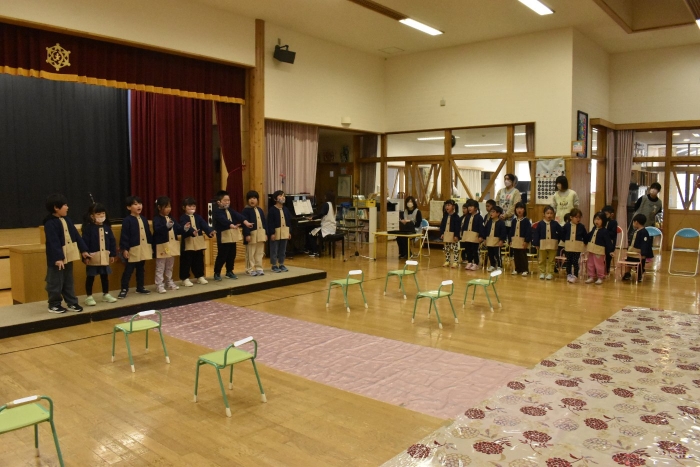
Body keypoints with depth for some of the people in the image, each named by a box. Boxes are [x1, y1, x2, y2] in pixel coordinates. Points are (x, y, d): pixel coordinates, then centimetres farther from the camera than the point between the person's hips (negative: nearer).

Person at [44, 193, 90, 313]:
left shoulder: (67, 220, 9)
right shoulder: (50, 223, -17)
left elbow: (76, 236, 12)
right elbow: (53, 242, -23)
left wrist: (83, 250, 10)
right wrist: (58, 258, -28)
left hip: (68, 257, 8)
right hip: (57, 259, -8)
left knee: (69, 282, 15)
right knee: (56, 283, 3)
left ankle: (71, 302, 23)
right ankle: (54, 305, 15)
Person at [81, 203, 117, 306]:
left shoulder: (106, 227, 5)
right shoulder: (88, 227, -11)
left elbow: (112, 241, 9)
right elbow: (85, 242, -15)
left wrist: (112, 254, 7)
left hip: (105, 256, 5)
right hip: (92, 256, -5)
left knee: (105, 276, 16)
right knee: (90, 277, 5)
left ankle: (106, 295, 29)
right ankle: (89, 297, 15)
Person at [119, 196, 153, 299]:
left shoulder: (144, 219, 10)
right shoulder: (127, 220, -10)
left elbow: (148, 233, 14)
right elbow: (124, 235, -13)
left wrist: (151, 245, 13)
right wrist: (124, 249, -16)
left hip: (144, 248, 6)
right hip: (133, 249, -6)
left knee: (141, 269, 15)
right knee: (129, 270, -1)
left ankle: (140, 287, 25)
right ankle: (124, 289, 6)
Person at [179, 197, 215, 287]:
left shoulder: (198, 217, 11)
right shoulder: (183, 218, -6)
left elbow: (204, 225, -4)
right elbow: (185, 227, -24)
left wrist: (210, 231, -22)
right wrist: (192, 231, -43)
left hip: (199, 242, 5)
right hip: (188, 242, -5)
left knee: (199, 261, 14)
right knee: (186, 261, 0)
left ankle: (200, 277, 25)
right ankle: (185, 278, 9)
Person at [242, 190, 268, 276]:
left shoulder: (260, 209, 12)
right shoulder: (245, 210, -8)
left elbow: (264, 222, 14)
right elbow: (245, 223, -14)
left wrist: (265, 233, 9)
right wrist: (247, 234, -20)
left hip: (261, 234, 6)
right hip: (251, 234, -6)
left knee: (259, 253, 11)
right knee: (250, 253, 1)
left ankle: (259, 268, 20)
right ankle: (250, 269, 8)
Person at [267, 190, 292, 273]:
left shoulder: (286, 209, 9)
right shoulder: (272, 210, -10)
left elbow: (288, 221, 12)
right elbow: (270, 223, -12)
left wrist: (289, 232, 9)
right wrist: (272, 233, -16)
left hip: (284, 232, 6)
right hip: (275, 232, -6)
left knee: (283, 250, 13)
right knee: (274, 250, 2)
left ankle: (281, 265, 23)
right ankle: (274, 266, 10)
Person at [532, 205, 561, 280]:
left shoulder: (555, 223, -2)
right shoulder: (540, 223, -4)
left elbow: (560, 232, 6)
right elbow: (536, 234, -4)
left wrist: (557, 240, 2)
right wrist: (536, 244, -7)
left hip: (552, 245, 0)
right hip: (542, 244, 0)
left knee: (551, 260, 6)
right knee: (542, 260, 9)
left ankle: (549, 273, 12)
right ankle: (542, 273, 19)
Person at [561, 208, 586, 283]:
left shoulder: (581, 226, -4)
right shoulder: (566, 225, -3)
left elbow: (585, 237, 5)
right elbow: (562, 235, 7)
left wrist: (582, 242, 2)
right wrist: (566, 241, 5)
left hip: (577, 248, -2)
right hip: (568, 247, 2)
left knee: (575, 262, -2)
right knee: (568, 262, 10)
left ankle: (575, 276, 5)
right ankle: (568, 275, 20)